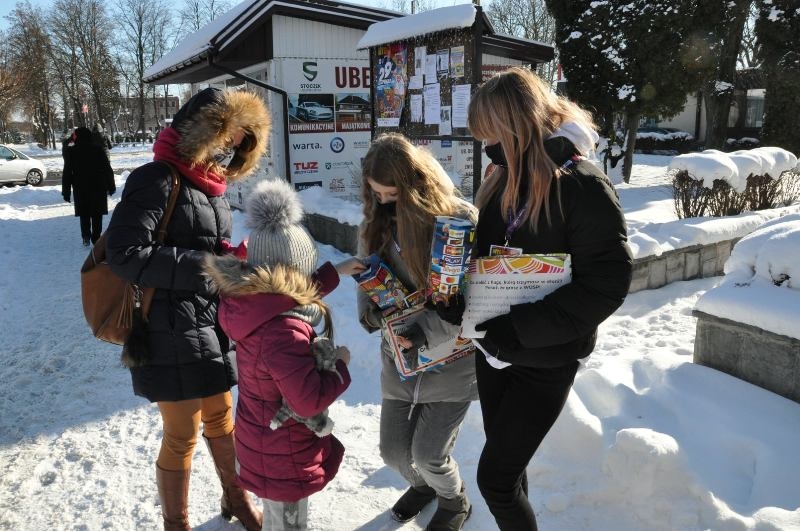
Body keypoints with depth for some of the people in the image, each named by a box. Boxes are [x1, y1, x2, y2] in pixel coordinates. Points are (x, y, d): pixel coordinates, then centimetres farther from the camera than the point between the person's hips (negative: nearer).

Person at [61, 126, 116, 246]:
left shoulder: (71, 152, -2)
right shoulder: (98, 150, 0)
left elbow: (67, 173, -3)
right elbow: (108, 170, 1)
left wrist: (66, 191, 2)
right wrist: (111, 187, 8)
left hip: (80, 189, 0)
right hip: (99, 188, 0)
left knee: (84, 214, 12)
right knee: (97, 214, 6)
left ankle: (86, 236, -1)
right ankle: (96, 238, 3)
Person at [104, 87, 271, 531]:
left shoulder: (211, 183, 11)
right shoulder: (156, 179, -14)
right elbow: (125, 254, -21)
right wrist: (205, 266, -22)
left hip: (214, 326, 8)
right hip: (172, 334, -7)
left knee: (220, 418, 22)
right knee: (182, 436, 6)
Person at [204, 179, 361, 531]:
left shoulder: (249, 299, -10)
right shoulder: (283, 330, -37)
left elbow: (297, 297, 10)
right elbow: (309, 400, -34)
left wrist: (335, 272, 10)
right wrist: (340, 366, -18)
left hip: (261, 437, 8)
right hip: (285, 452, -8)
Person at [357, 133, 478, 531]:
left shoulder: (461, 219, -17)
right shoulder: (376, 223, 0)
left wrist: (427, 330, -27)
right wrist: (370, 311, -15)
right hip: (398, 358, 5)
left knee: (429, 453, -1)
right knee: (394, 450, 12)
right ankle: (421, 485, 49)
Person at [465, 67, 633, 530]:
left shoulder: (584, 187, -18)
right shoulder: (505, 181, 4)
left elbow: (607, 285, -22)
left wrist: (522, 328, -25)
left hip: (545, 362, -7)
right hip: (494, 348, 7)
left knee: (495, 478, -1)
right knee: (506, 465, 20)